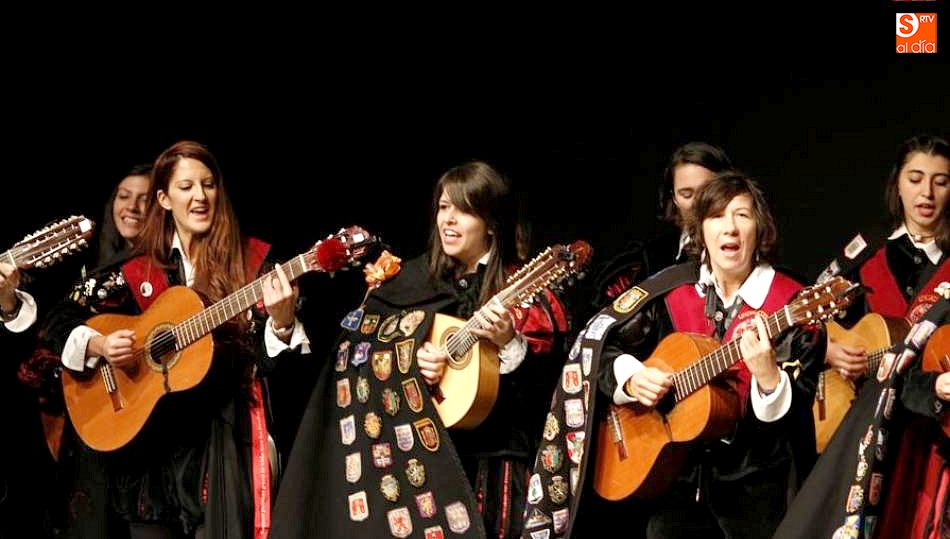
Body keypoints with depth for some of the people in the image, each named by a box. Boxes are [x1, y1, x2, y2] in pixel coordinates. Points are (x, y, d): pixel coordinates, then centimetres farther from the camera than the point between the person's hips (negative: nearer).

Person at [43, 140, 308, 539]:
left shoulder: (252, 261, 0)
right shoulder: (138, 271, 4)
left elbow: (268, 357, -4)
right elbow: (60, 322, 7)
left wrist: (282, 322, -24)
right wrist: (99, 346, -12)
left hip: (226, 441, -2)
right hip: (152, 441, 2)